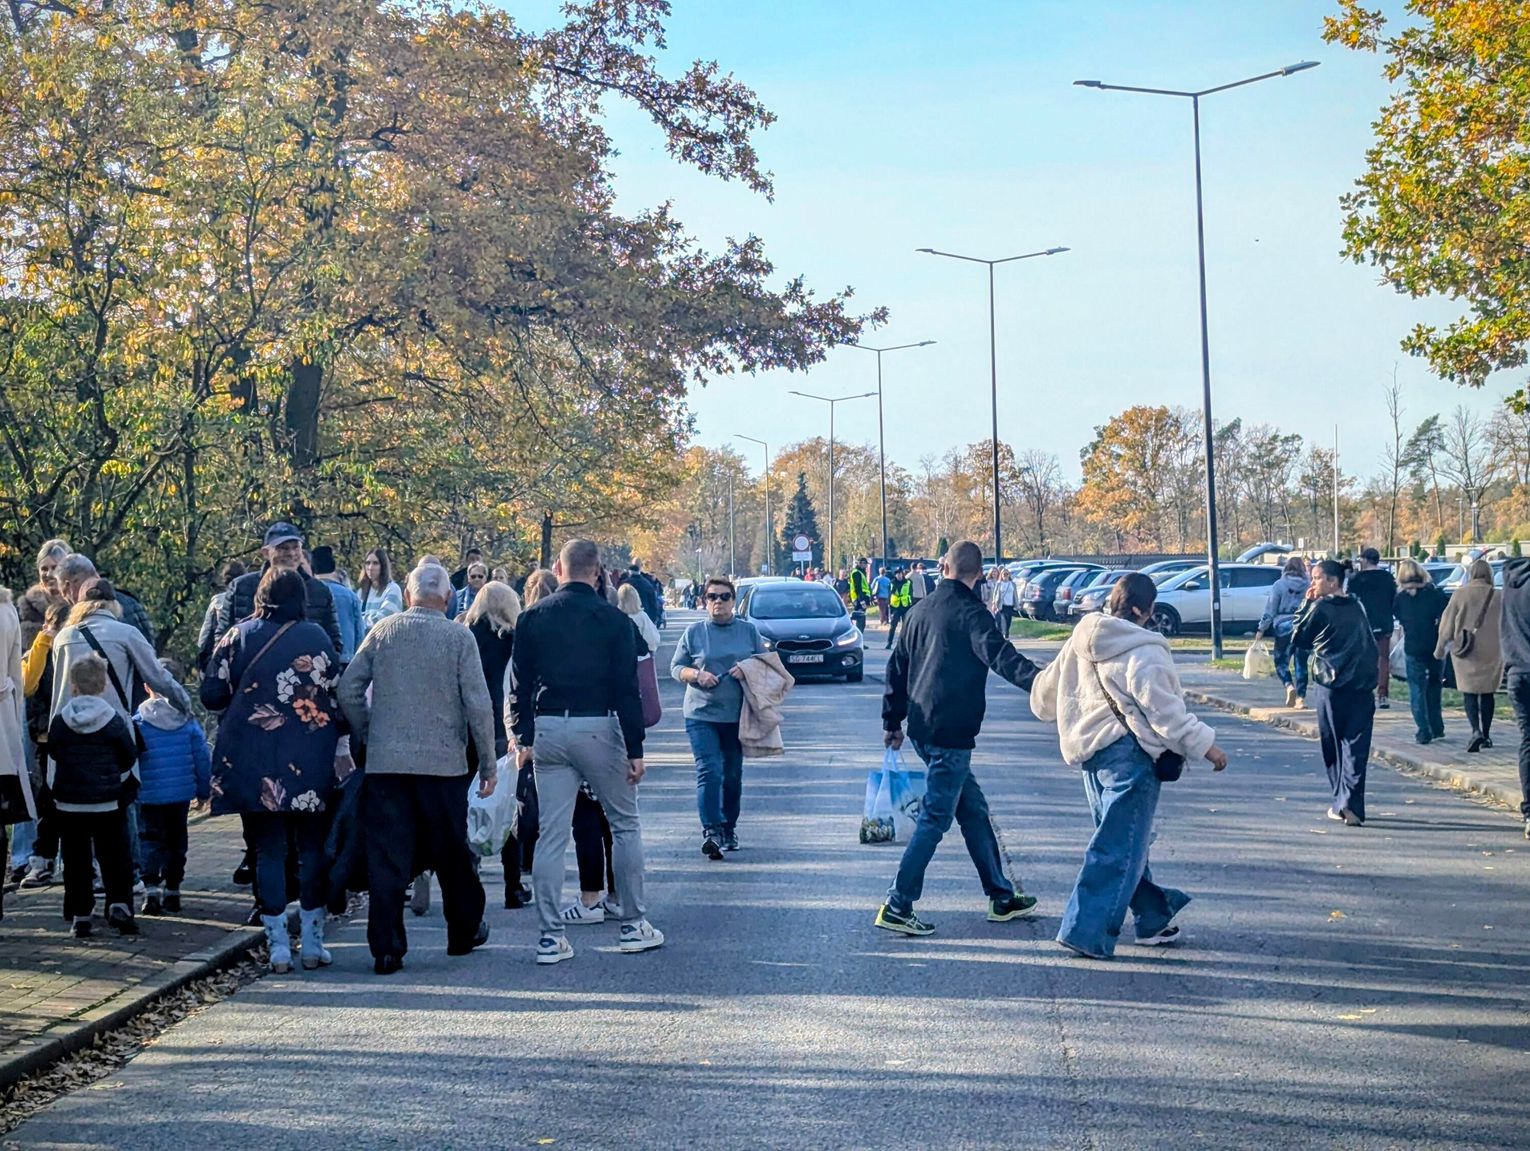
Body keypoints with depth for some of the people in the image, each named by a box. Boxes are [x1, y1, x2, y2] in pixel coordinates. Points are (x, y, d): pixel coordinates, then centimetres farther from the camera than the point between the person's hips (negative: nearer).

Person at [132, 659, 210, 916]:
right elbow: (202, 757, 1)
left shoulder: (139, 722, -9)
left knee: (150, 841, 4)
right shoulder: (188, 721, -2)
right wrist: (204, 789, 13)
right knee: (176, 841, 13)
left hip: (150, 796, -2)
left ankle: (152, 890, -11)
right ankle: (172, 892, 18)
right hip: (181, 795, 2)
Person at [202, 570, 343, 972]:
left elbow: (211, 694, -1)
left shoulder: (239, 636, 0)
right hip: (311, 762, 0)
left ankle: (278, 947, 3)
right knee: (312, 848, 10)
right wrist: (335, 738, 14)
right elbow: (339, 695, 1)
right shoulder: (318, 637, 1)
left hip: (253, 763, 0)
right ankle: (313, 942, 11)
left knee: (268, 850, 5)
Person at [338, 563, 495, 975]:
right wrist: (488, 763, 0)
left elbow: (348, 689, 2)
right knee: (451, 851, 14)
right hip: (443, 760, -1)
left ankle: (385, 948, 0)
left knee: (386, 856, 2)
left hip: (385, 760, 1)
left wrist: (368, 736, 14)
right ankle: (464, 931, 28)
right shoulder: (459, 637, -2)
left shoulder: (383, 631, 5)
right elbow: (478, 704, -6)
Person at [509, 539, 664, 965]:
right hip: (598, 728, -2)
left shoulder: (532, 618, 3)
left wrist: (524, 737, 8)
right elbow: (626, 689, -6)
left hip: (548, 730, 3)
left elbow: (519, 684, 3)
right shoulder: (614, 621, -5)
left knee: (551, 835, 5)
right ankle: (633, 925, 16)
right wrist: (635, 749, -3)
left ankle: (551, 936, 4)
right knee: (625, 825, 12)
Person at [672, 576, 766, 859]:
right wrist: (696, 675, -14)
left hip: (737, 716, 2)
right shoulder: (694, 632, 4)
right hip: (701, 714, -2)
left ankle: (729, 829, 24)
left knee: (733, 775, 10)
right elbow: (676, 668, 6)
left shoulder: (749, 631, 8)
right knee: (709, 771, -15)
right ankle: (711, 831, -19)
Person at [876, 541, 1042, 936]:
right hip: (951, 732, -8)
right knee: (935, 817, -5)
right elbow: (999, 655, -27)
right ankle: (898, 906, -7)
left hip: (922, 727, 8)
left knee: (973, 809, 17)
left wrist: (892, 720, 26)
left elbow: (897, 666, 18)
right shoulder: (970, 612, -11)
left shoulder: (921, 610, 12)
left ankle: (1002, 896, 24)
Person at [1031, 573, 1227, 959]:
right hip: (1127, 754, -9)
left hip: (1089, 750, 9)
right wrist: (1204, 744, -7)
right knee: (1120, 846, -4)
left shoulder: (1080, 642, 9)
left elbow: (1044, 694, 18)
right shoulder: (1142, 652, -15)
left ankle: (1154, 916, 29)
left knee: (1122, 838, 18)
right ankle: (1087, 930, -6)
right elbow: (1164, 711, -17)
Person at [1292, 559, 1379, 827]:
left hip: (1330, 687, -3)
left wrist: (1306, 605, 9)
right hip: (1362, 687, 3)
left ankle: (1342, 804, 14)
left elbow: (1298, 638, 5)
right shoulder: (1357, 608, 12)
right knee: (1356, 747, -2)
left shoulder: (1320, 608, -5)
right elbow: (1371, 645, 19)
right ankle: (1351, 804, -14)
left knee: (1333, 748, 9)